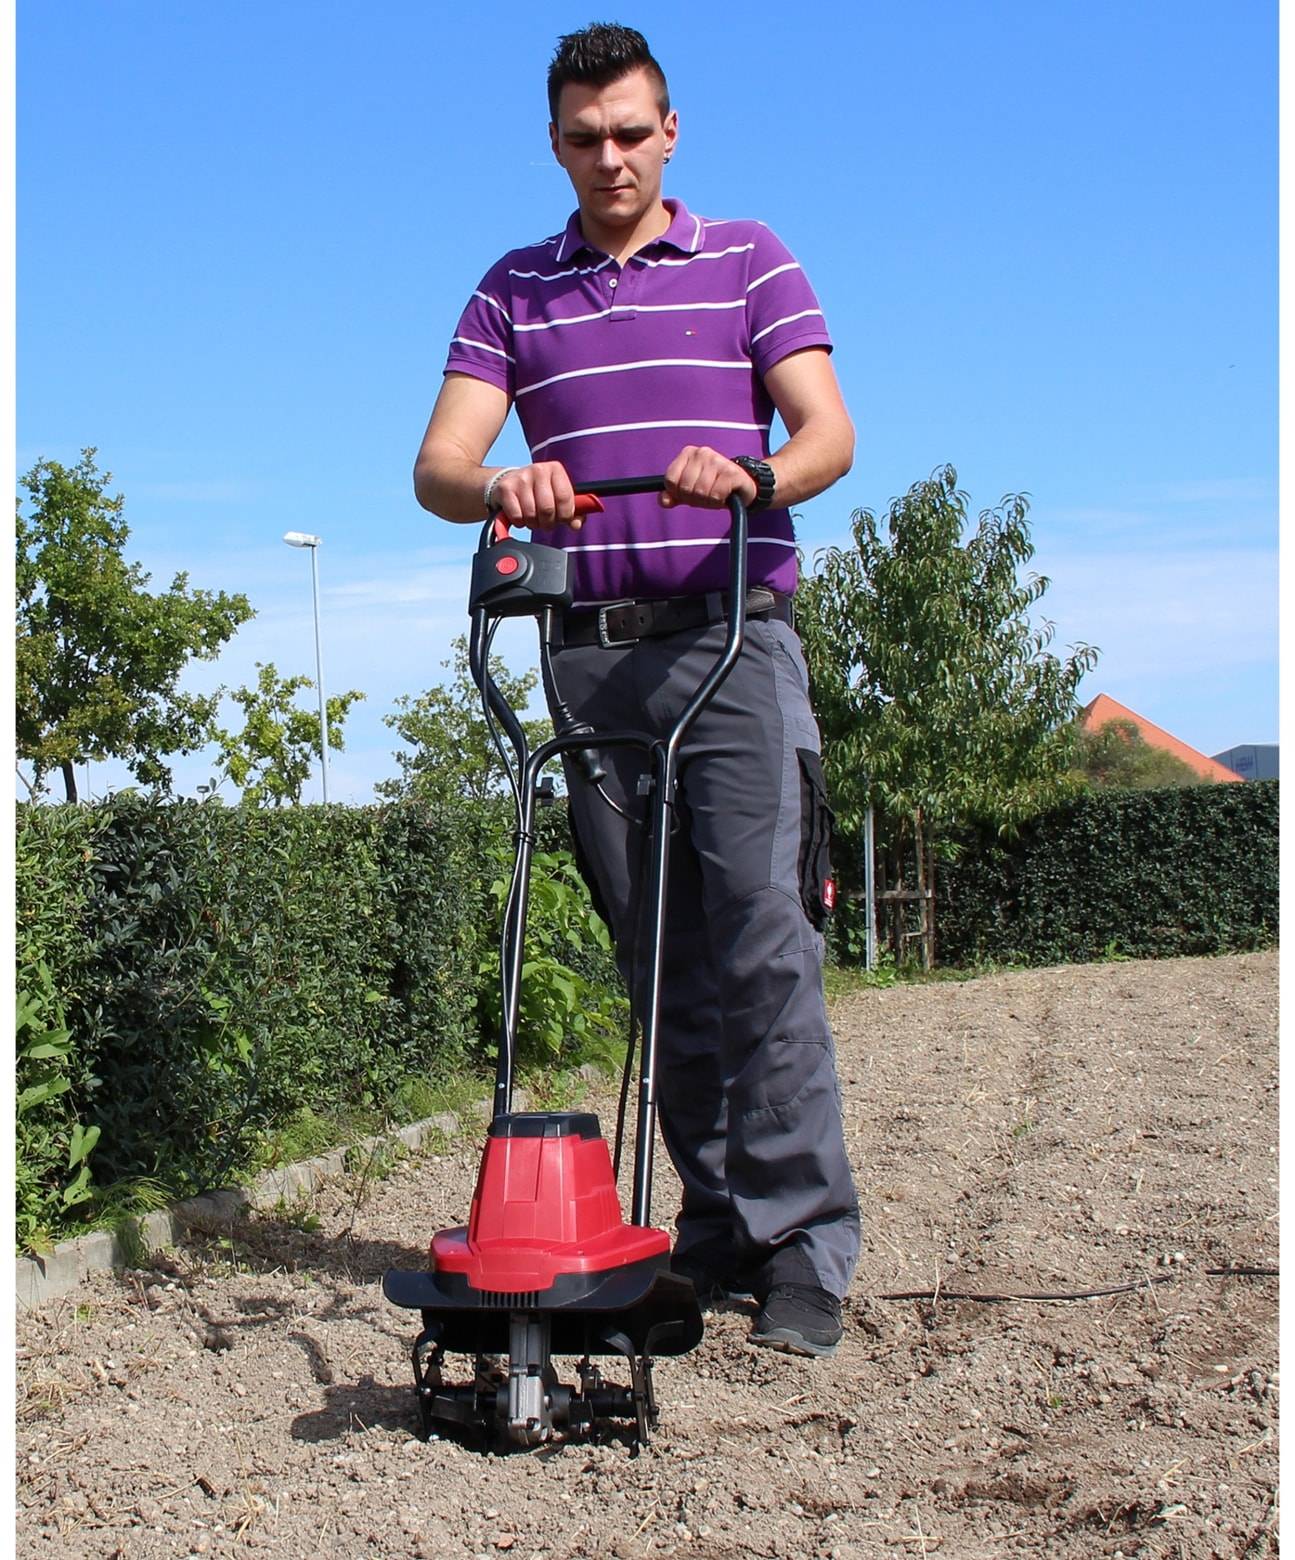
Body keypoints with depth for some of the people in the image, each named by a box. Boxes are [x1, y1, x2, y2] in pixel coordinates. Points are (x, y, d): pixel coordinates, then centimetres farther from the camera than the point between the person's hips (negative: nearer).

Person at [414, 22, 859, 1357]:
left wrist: (752, 471, -25)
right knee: (661, 963, 5)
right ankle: (716, 1237, 13)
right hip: (591, 655, 3)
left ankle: (803, 1252, -5)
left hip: (732, 642, -2)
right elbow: (437, 464, 3)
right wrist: (498, 486, -20)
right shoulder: (513, 292, 15)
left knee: (763, 944, -11)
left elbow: (829, 432, -3)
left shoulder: (749, 262, 9)